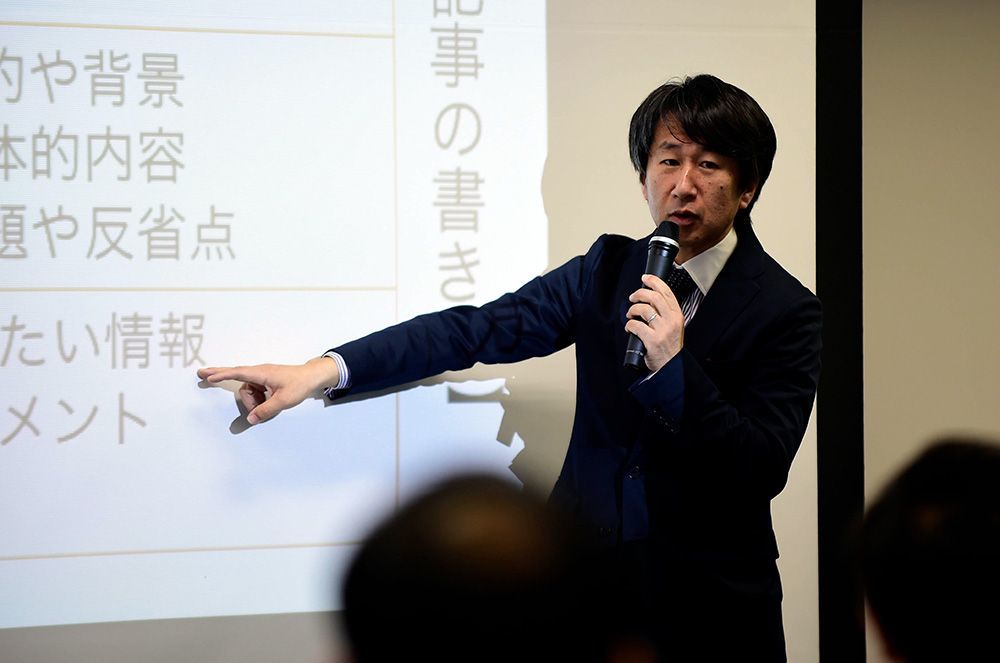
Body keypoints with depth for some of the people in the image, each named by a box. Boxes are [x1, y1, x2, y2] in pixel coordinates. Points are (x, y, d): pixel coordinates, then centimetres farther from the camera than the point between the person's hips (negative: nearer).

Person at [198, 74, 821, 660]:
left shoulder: (788, 311, -10)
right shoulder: (608, 268, 3)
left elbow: (764, 470, -16)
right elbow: (478, 330, -2)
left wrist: (672, 367, -29)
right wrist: (322, 370, -10)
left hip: (707, 603, -3)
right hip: (586, 564, 3)